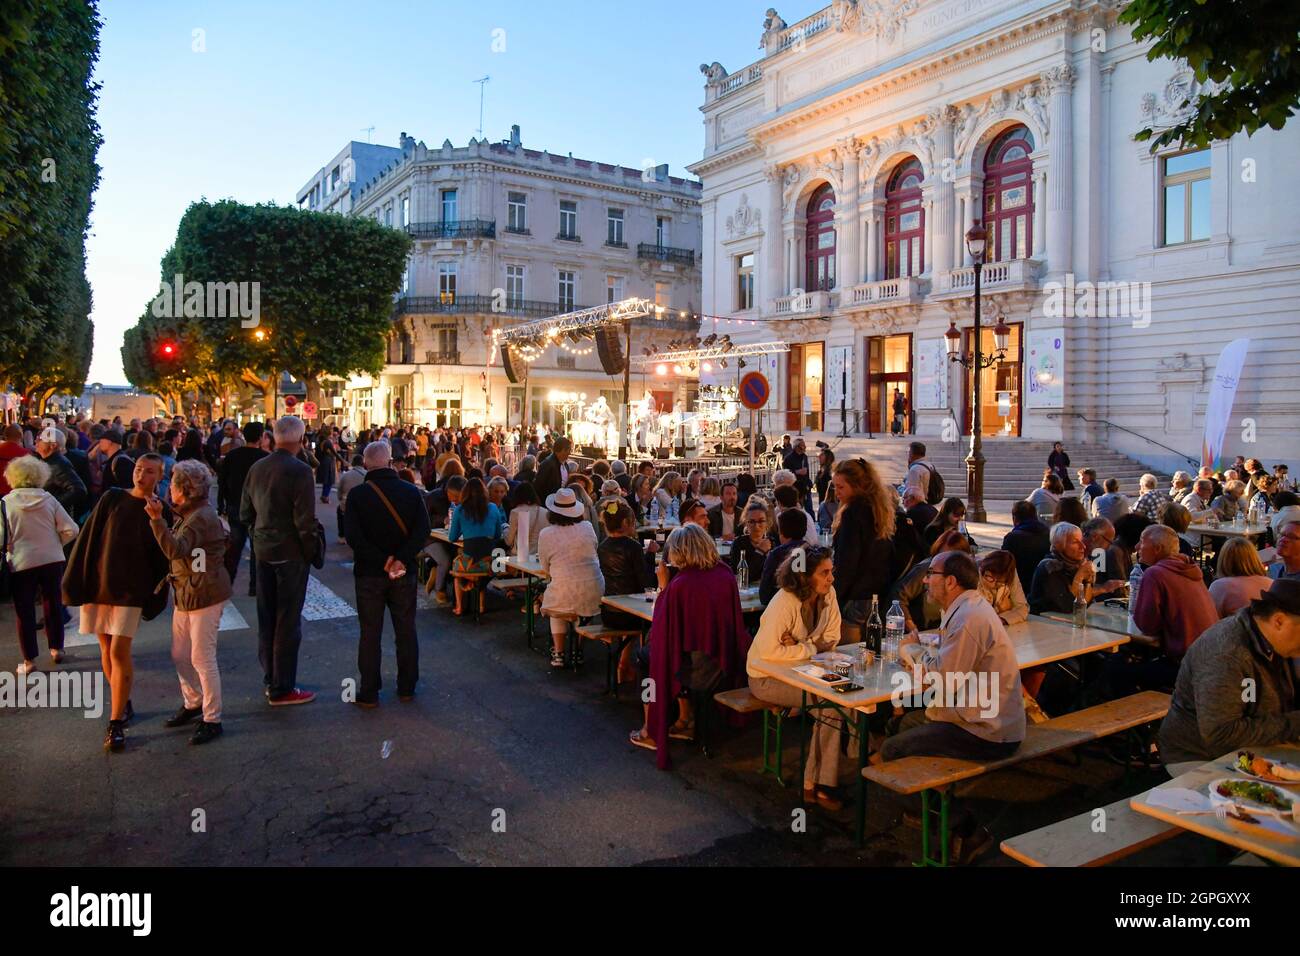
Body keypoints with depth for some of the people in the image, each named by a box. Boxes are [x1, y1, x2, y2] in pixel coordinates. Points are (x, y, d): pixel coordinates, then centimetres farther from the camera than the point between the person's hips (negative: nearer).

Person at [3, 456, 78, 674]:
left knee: (24, 611, 8)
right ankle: (57, 649, 28)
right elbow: (70, 530, -5)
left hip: (21, 564, -2)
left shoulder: (6, 503, -9)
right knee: (53, 605, 18)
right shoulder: (49, 499, -3)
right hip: (52, 560, 2)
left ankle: (29, 660, 11)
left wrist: (8, 549, 10)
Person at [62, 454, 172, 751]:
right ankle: (123, 705, 30)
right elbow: (88, 538, 0)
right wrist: (78, 582, -5)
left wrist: (154, 599, -1)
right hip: (98, 583, 3)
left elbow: (162, 559, 2)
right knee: (106, 651, 12)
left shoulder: (161, 513, -1)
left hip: (130, 590, -2)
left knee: (119, 653, -9)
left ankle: (116, 723, -1)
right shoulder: (111, 499, 2)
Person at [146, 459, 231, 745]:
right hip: (187, 593, 10)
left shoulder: (201, 517, -20)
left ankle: (212, 720, 8)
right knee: (179, 654, 18)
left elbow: (176, 550, -33)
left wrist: (157, 519, -39)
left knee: (202, 658, -3)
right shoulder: (190, 513, 12)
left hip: (206, 594, -10)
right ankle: (193, 703, 35)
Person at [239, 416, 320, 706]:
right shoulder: (300, 471, -17)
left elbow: (245, 512, 9)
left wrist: (260, 536, 18)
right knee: (287, 621, 1)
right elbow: (305, 520, -19)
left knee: (267, 618, 15)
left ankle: (270, 679, 26)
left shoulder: (257, 468, 4)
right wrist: (311, 552, -7)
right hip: (290, 553, -7)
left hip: (263, 551, 7)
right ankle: (282, 688, 8)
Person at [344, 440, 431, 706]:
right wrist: (401, 559, -16)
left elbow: (353, 535, -16)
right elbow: (422, 530, -12)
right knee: (406, 631, 12)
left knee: (370, 634, 7)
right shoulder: (411, 491, -3)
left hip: (369, 574, -1)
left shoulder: (357, 494, -8)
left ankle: (369, 693, 13)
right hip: (404, 573, 1)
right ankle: (407, 687, 21)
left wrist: (382, 561, -14)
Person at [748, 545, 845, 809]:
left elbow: (831, 639, -1)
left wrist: (798, 645, -18)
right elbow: (768, 651, -34)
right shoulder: (784, 603, -27)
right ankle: (813, 784, -5)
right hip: (767, 677, -7)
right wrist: (808, 649, -22)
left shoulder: (828, 594, -5)